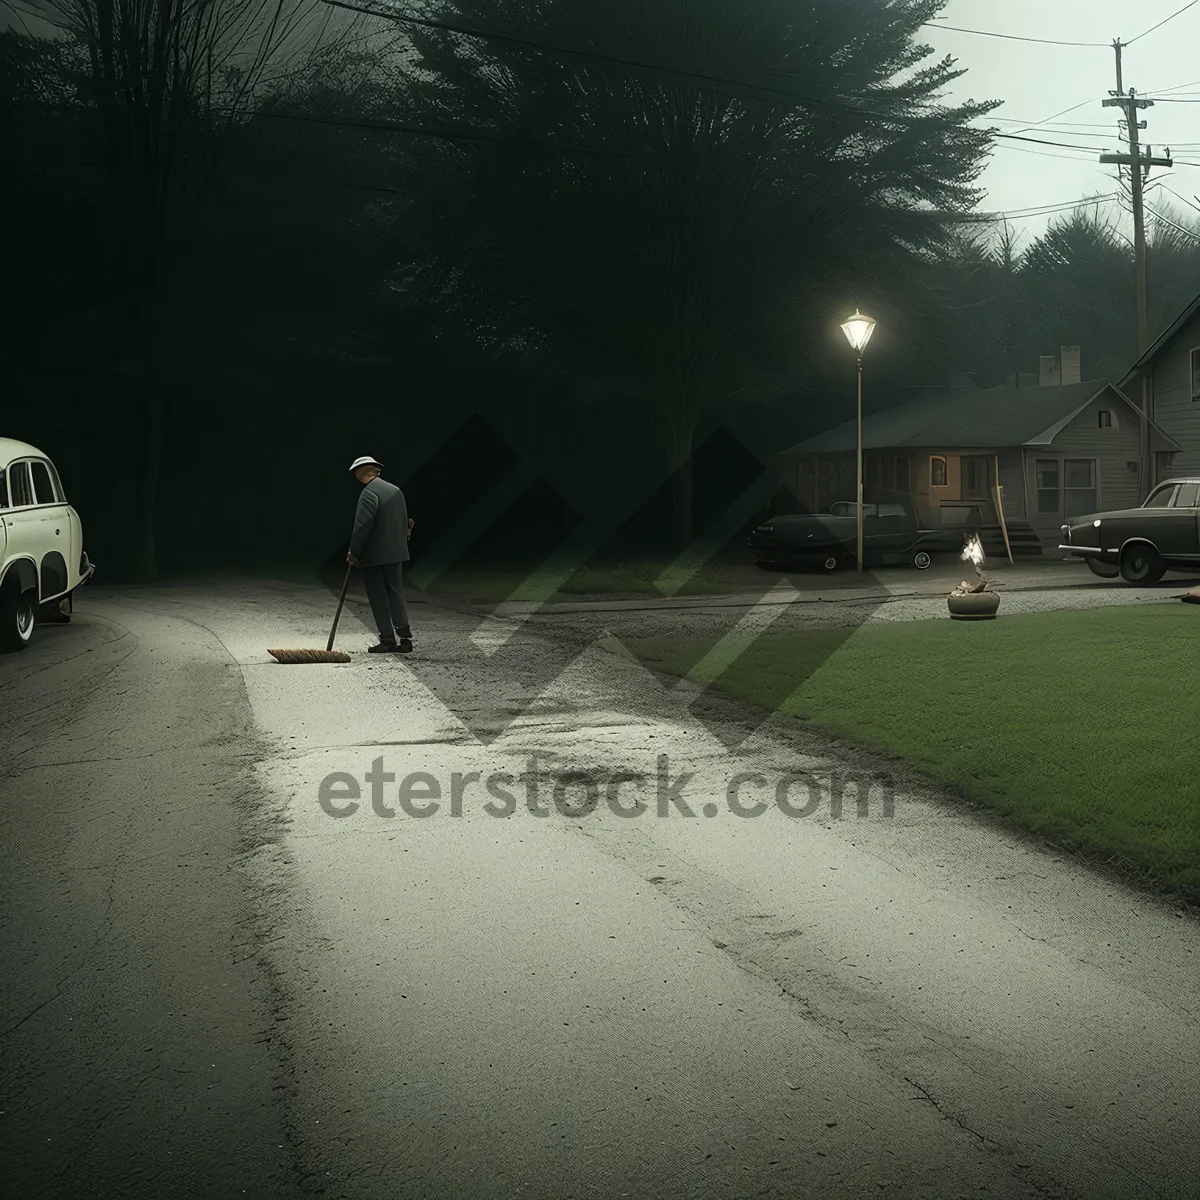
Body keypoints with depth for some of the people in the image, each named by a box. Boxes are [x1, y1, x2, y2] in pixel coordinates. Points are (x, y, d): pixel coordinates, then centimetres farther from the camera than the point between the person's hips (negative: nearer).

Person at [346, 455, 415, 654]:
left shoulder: (369, 493, -14)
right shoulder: (395, 490, 10)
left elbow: (363, 526, -19)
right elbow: (405, 522, 14)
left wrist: (354, 552, -12)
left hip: (374, 555, -7)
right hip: (396, 552, 7)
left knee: (379, 598, 1)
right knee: (396, 594, 10)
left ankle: (388, 640, 1)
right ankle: (405, 637, 3)